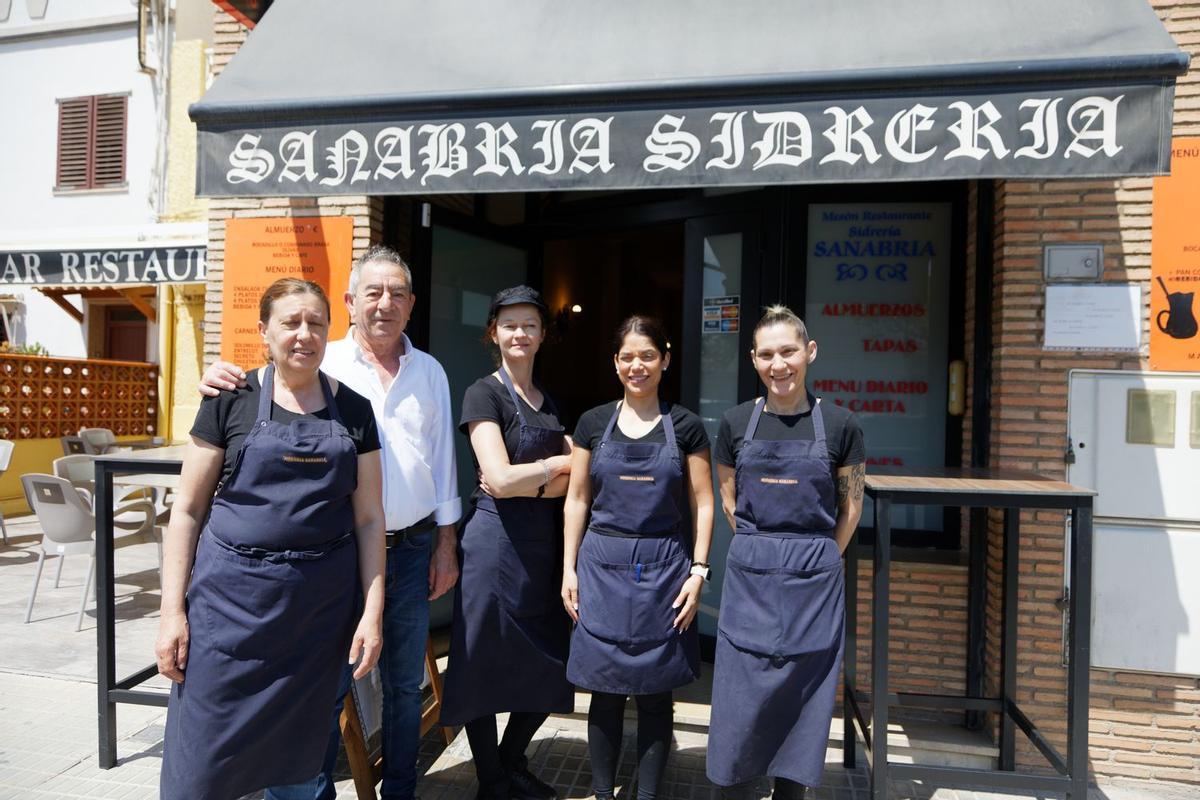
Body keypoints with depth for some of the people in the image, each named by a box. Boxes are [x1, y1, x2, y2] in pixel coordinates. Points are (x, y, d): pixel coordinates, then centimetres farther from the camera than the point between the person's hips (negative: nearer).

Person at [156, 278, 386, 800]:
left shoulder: (353, 410, 3)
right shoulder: (231, 401, -2)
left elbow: (369, 517, 4)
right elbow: (187, 510, 1)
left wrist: (373, 611, -1)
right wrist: (172, 609, -3)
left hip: (321, 603, 2)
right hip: (233, 595, -1)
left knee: (295, 753, 14)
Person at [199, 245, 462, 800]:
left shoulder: (430, 372, 6)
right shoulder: (321, 364, -3)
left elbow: (443, 462, 8)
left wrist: (446, 544, 7)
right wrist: (223, 383, -26)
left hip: (412, 549, 3)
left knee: (405, 685, 17)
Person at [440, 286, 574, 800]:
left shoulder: (549, 402, 13)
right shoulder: (485, 393, -6)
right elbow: (499, 479, -18)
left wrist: (525, 481, -13)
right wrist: (557, 463, -6)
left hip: (542, 543, 7)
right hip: (494, 541, -6)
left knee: (549, 665, 12)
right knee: (487, 664, 6)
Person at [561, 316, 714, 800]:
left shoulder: (685, 426, 1)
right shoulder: (593, 423, 4)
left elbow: (702, 504, 3)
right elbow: (576, 500, 7)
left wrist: (698, 571, -5)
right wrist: (569, 569, 2)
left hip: (662, 568, -1)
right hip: (602, 565, 1)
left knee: (655, 693, 8)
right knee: (605, 691, 8)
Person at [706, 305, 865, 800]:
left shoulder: (839, 425, -4)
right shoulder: (736, 423, 0)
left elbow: (851, 507, 5)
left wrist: (815, 560, 6)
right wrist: (765, 551, 9)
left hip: (813, 581, -1)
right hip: (748, 576, 1)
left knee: (801, 699, 10)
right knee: (742, 699, 7)